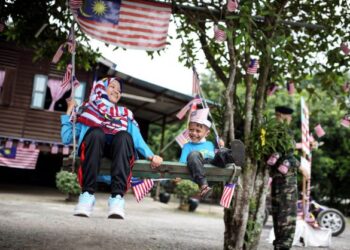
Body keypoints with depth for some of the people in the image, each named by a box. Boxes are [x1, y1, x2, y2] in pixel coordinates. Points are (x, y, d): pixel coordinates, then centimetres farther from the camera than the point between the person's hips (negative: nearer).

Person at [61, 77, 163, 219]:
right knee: (96, 132, -37)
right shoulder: (87, 109, 31)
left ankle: (117, 197, -47)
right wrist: (69, 111, 19)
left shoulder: (126, 114, 35)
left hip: (118, 146, 1)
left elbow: (137, 139, 19)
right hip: (94, 142, -1)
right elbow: (67, 139, 19)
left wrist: (151, 156, 3)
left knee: (125, 136, -35)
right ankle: (87, 194, -40)